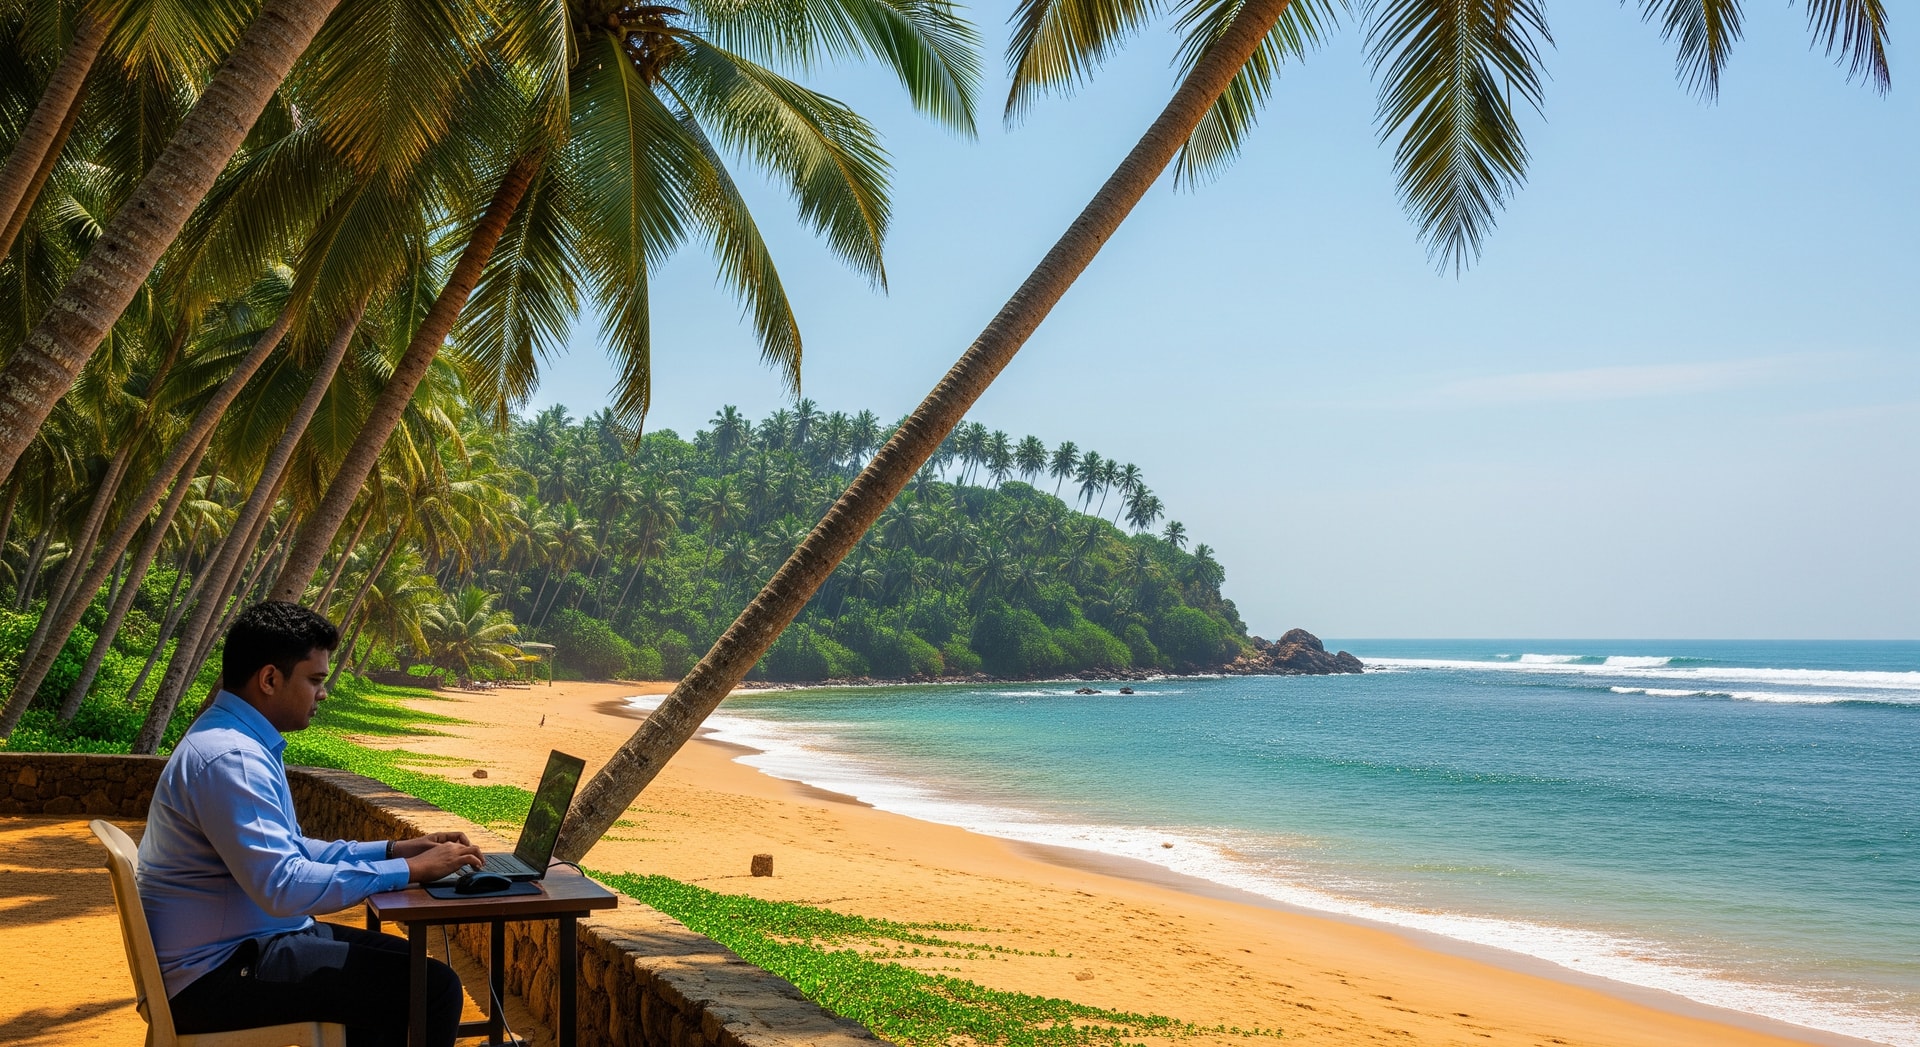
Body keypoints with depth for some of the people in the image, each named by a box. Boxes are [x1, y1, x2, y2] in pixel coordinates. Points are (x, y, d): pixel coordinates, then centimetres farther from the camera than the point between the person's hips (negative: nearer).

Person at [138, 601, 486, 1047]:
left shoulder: (240, 740, 10)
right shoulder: (229, 759, -23)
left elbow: (285, 853, 18)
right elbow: (284, 887, -31)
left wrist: (392, 849, 8)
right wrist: (409, 870, -23)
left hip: (236, 945, 11)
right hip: (217, 974, -11)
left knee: (410, 964, 17)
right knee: (433, 989, -15)